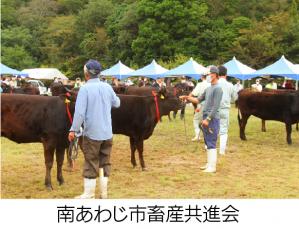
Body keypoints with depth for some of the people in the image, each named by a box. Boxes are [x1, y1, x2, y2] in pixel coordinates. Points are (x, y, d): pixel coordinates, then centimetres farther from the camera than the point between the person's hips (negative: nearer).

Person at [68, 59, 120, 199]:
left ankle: (89, 195, 10)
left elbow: (79, 112, -17)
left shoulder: (85, 89, -12)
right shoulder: (107, 87, 2)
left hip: (91, 133, -5)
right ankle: (104, 193, 19)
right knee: (105, 163, 14)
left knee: (91, 164, 3)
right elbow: (117, 103, 17)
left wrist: (73, 130, -12)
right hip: (107, 132, 5)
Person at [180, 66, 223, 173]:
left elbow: (216, 106, -17)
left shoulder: (218, 89, -11)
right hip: (206, 118, 9)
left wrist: (208, 119, -19)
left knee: (211, 143, -8)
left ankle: (212, 167, -5)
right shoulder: (208, 89, 16)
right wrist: (187, 97, 9)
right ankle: (209, 163, 23)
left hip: (212, 119, -9)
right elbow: (198, 100, 21)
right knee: (208, 143, 14)